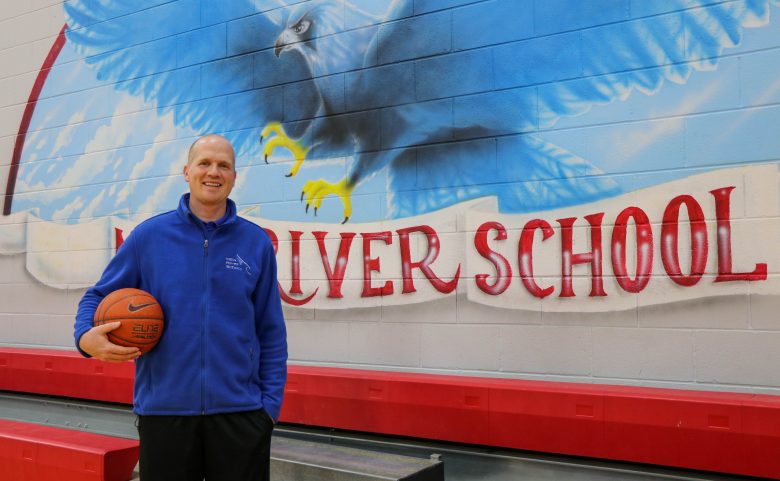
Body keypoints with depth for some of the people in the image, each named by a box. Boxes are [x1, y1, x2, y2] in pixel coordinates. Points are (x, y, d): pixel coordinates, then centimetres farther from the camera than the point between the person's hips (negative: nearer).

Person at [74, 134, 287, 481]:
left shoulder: (257, 243, 2)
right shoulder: (149, 235, 1)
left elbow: (271, 333, 5)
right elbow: (98, 295, 9)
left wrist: (270, 402, 0)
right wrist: (86, 336, -12)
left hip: (240, 410, 0)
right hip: (163, 408, 0)